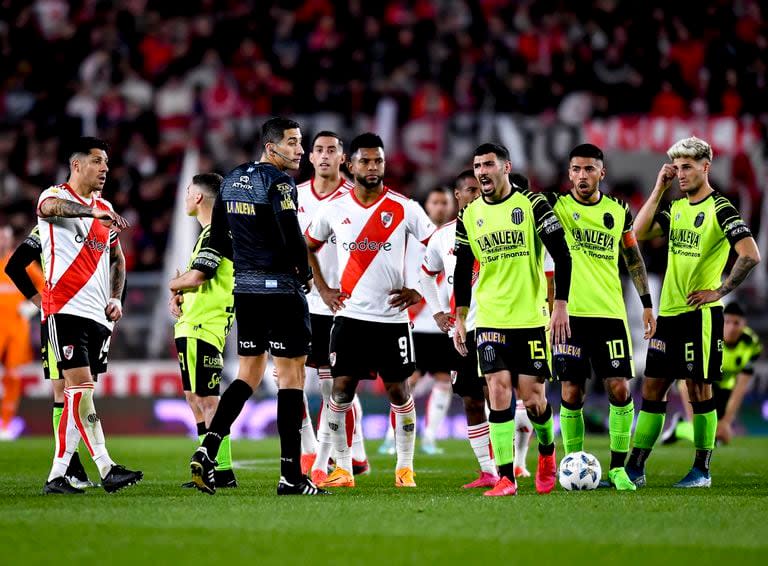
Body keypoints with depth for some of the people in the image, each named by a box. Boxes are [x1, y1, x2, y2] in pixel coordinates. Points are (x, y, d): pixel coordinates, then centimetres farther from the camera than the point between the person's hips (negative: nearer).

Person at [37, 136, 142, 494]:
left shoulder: (104, 210, 19)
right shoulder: (56, 196, -2)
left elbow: (117, 258, 28)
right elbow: (49, 208, -28)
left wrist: (116, 298, 11)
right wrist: (93, 212, -45)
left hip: (99, 315, 7)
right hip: (65, 308, -7)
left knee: (77, 395, 5)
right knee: (80, 387, -14)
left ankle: (57, 475, 7)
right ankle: (105, 468, -19)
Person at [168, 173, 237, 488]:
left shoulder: (216, 232, -13)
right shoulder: (210, 232, 19)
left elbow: (196, 276, -21)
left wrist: (173, 284, -1)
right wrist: (178, 295, 5)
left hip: (203, 326, -11)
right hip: (193, 324, 11)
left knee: (207, 398, -10)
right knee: (195, 397, 14)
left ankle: (223, 471, -9)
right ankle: (212, 467, 18)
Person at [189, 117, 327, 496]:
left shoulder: (232, 180, 11)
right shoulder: (278, 183, -14)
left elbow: (218, 240, 15)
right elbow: (292, 237, -22)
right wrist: (304, 272, -5)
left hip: (245, 289, 7)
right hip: (282, 288, -7)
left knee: (249, 373, 15)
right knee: (291, 376, -1)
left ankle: (207, 450, -1)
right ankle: (290, 476, -1)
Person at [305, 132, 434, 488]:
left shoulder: (404, 209, -3)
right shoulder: (334, 209, 3)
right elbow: (308, 248, 18)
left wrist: (418, 292, -4)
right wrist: (324, 290, 8)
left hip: (392, 316, -1)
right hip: (350, 316, 1)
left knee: (398, 391, 2)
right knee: (341, 390, -3)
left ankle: (405, 468, 12)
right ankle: (342, 469, 5)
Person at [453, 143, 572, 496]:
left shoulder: (532, 204, -3)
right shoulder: (469, 216, 6)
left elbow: (562, 255, -4)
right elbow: (463, 270, 13)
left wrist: (561, 304, -10)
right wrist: (460, 318, 9)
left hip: (531, 319, -2)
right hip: (490, 320, 2)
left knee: (533, 398, -1)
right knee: (498, 392, -10)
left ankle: (547, 452, 29)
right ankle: (505, 478, -9)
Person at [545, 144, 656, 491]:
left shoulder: (618, 211, 9)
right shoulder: (556, 206, 0)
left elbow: (633, 258, 18)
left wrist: (646, 303, 14)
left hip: (610, 312, 2)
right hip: (569, 314, -2)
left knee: (620, 389, -6)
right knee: (571, 394, -1)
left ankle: (618, 468, 2)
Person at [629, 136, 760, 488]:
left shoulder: (719, 209, -10)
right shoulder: (675, 208, 13)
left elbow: (750, 255, -18)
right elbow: (639, 233, 4)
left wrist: (719, 291, -15)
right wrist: (659, 189, 2)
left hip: (700, 314, -7)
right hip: (668, 313, 7)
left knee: (699, 389, -2)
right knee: (652, 389, 7)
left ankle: (702, 471, 7)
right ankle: (635, 469, 10)